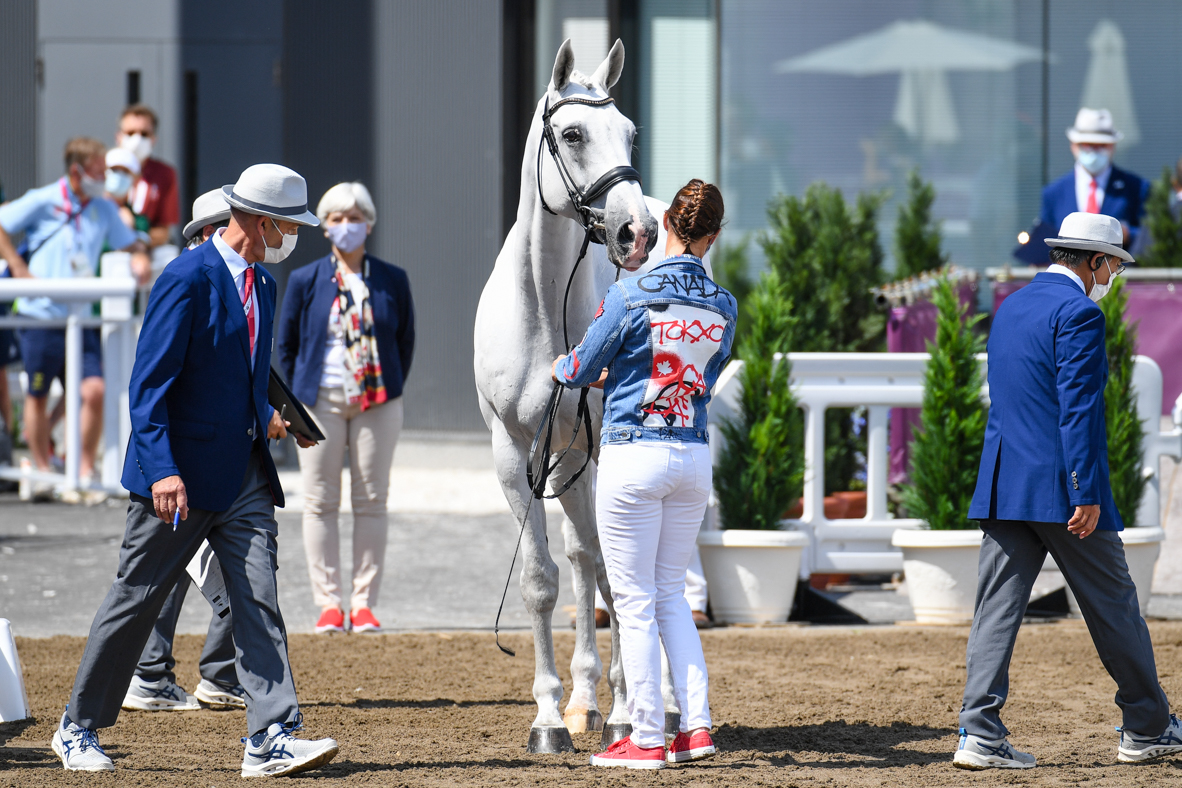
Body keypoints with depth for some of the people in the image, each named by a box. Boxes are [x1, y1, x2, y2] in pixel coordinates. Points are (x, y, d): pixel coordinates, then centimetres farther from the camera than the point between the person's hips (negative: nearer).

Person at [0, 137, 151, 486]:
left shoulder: (104, 209, 11)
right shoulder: (43, 202, -3)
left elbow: (130, 242, 23)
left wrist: (140, 257, 0)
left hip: (81, 318, 3)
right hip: (41, 315, -3)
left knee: (94, 391, -11)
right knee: (37, 396, 7)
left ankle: (86, 468, 1)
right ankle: (43, 469, 20)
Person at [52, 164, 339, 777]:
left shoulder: (263, 285, 12)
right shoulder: (187, 279, -14)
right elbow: (148, 385, -18)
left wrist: (265, 418, 8)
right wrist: (162, 470, -26)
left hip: (244, 474, 7)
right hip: (181, 478, -7)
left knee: (259, 602, -5)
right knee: (135, 602, 4)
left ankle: (271, 739, -11)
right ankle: (78, 729, 18)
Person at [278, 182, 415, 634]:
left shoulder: (392, 281, 4)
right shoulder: (305, 281, 2)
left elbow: (405, 341, 11)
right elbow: (286, 344, 8)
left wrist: (390, 391, 5)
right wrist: (301, 394, 3)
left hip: (377, 404, 0)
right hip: (320, 402, 0)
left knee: (372, 502, 2)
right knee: (320, 502, 0)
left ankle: (364, 602, 7)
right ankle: (328, 602, 4)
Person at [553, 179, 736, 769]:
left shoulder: (631, 296, -13)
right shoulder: (723, 307, 1)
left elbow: (580, 372, -4)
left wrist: (562, 368, 20)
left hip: (633, 455, -5)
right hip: (695, 456, 5)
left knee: (636, 601, 2)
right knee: (670, 594, 17)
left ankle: (647, 738, 3)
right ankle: (696, 723, 9)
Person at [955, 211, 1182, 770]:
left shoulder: (1010, 308, 15)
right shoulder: (1078, 314, -11)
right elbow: (1079, 409, -18)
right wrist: (1087, 494, -20)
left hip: (1002, 485, 7)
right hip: (1060, 487, -7)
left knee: (996, 609, 1)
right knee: (1114, 606, 7)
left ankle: (980, 732, -9)